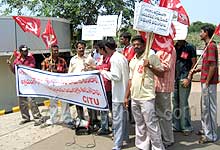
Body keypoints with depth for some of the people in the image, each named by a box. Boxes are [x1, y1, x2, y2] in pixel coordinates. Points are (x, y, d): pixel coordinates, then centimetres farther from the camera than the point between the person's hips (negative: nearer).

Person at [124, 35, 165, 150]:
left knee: (151, 124, -4)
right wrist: (126, 97, 17)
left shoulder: (151, 56, -5)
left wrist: (150, 66, -19)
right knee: (139, 125, 15)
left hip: (147, 97, -7)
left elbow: (161, 73, -5)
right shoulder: (132, 61, 15)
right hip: (134, 98, 7)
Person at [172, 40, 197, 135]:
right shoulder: (174, 47, 12)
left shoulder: (190, 47, -3)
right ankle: (176, 125, 21)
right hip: (174, 78, 6)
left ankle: (186, 127, 6)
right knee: (175, 102, 10)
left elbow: (194, 63, -5)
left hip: (184, 79, -5)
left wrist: (188, 78, -12)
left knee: (183, 103, -5)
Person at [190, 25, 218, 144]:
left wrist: (207, 82, -18)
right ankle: (205, 129, 29)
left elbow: (213, 66, -21)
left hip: (209, 82, -10)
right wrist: (196, 70, 12)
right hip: (206, 81, 10)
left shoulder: (211, 46, -15)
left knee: (209, 107, -3)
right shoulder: (208, 46, 16)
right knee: (204, 106, 17)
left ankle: (211, 135, 6)